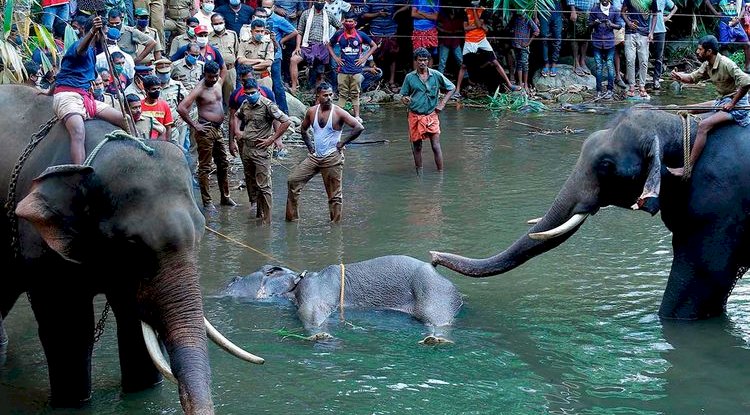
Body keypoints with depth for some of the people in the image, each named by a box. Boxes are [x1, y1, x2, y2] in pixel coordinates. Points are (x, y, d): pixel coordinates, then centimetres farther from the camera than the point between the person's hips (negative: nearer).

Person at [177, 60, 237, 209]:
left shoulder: (218, 85, 8)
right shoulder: (200, 89, -16)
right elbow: (181, 108, -25)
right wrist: (194, 125, -19)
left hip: (218, 129, 8)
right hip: (206, 130, -8)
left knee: (223, 164, 14)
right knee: (205, 167, -1)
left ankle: (225, 197, 25)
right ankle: (206, 201, 4)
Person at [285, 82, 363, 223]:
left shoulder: (338, 113, -10)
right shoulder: (311, 112, 3)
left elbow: (359, 128, -16)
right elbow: (303, 129, 22)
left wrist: (343, 142, -12)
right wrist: (309, 145, 10)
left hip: (333, 159, -5)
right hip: (314, 157, 5)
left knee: (334, 195, 0)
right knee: (292, 181, 0)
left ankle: (335, 223, 10)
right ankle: (292, 217, 9)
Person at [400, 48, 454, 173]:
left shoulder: (436, 75, -1)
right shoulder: (409, 77, 1)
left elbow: (452, 88, 11)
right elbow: (403, 95, 8)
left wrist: (442, 103, 2)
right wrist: (405, 100, -16)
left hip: (431, 116, -1)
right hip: (415, 116, 1)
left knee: (436, 146, -7)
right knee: (417, 146, 7)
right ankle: (419, 173, 18)